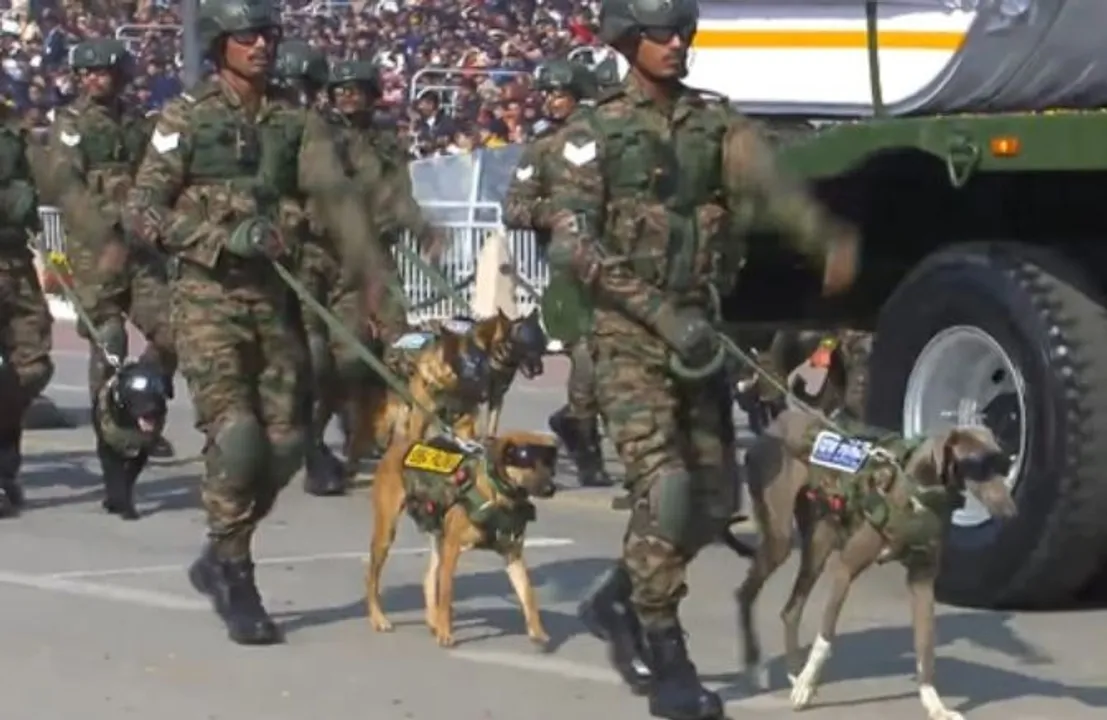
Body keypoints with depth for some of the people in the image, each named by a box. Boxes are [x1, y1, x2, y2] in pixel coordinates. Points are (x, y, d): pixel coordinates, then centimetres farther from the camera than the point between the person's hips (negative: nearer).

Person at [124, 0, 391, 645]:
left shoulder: (297, 124, 10)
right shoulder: (186, 120, 0)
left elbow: (335, 194, -6)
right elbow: (142, 213, -6)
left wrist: (370, 268, -22)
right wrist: (229, 236, -18)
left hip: (277, 297, 4)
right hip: (210, 297, -4)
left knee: (285, 441, 2)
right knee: (236, 435, -15)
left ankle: (220, 558, 23)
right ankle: (236, 575, 1)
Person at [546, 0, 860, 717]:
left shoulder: (718, 122, 7)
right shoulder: (594, 135, -2)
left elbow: (767, 187, -12)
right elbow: (573, 243, -11)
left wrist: (827, 238, -33)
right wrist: (660, 311, -21)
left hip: (700, 329, 5)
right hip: (630, 335, -5)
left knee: (714, 498, 7)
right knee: (665, 488, -15)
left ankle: (617, 599, 30)